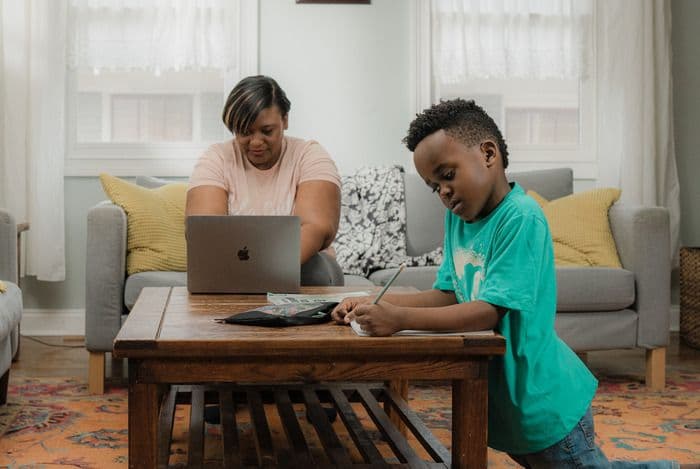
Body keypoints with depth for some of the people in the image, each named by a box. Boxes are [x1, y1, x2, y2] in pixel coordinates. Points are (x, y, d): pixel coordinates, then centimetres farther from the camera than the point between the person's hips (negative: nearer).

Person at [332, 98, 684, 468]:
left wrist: (399, 319, -36)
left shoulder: (521, 218, -25)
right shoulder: (457, 215, 1)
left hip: (542, 402, -8)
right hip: (499, 401, 9)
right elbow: (449, 294, 2)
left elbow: (489, 311, -29)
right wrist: (377, 304, -11)